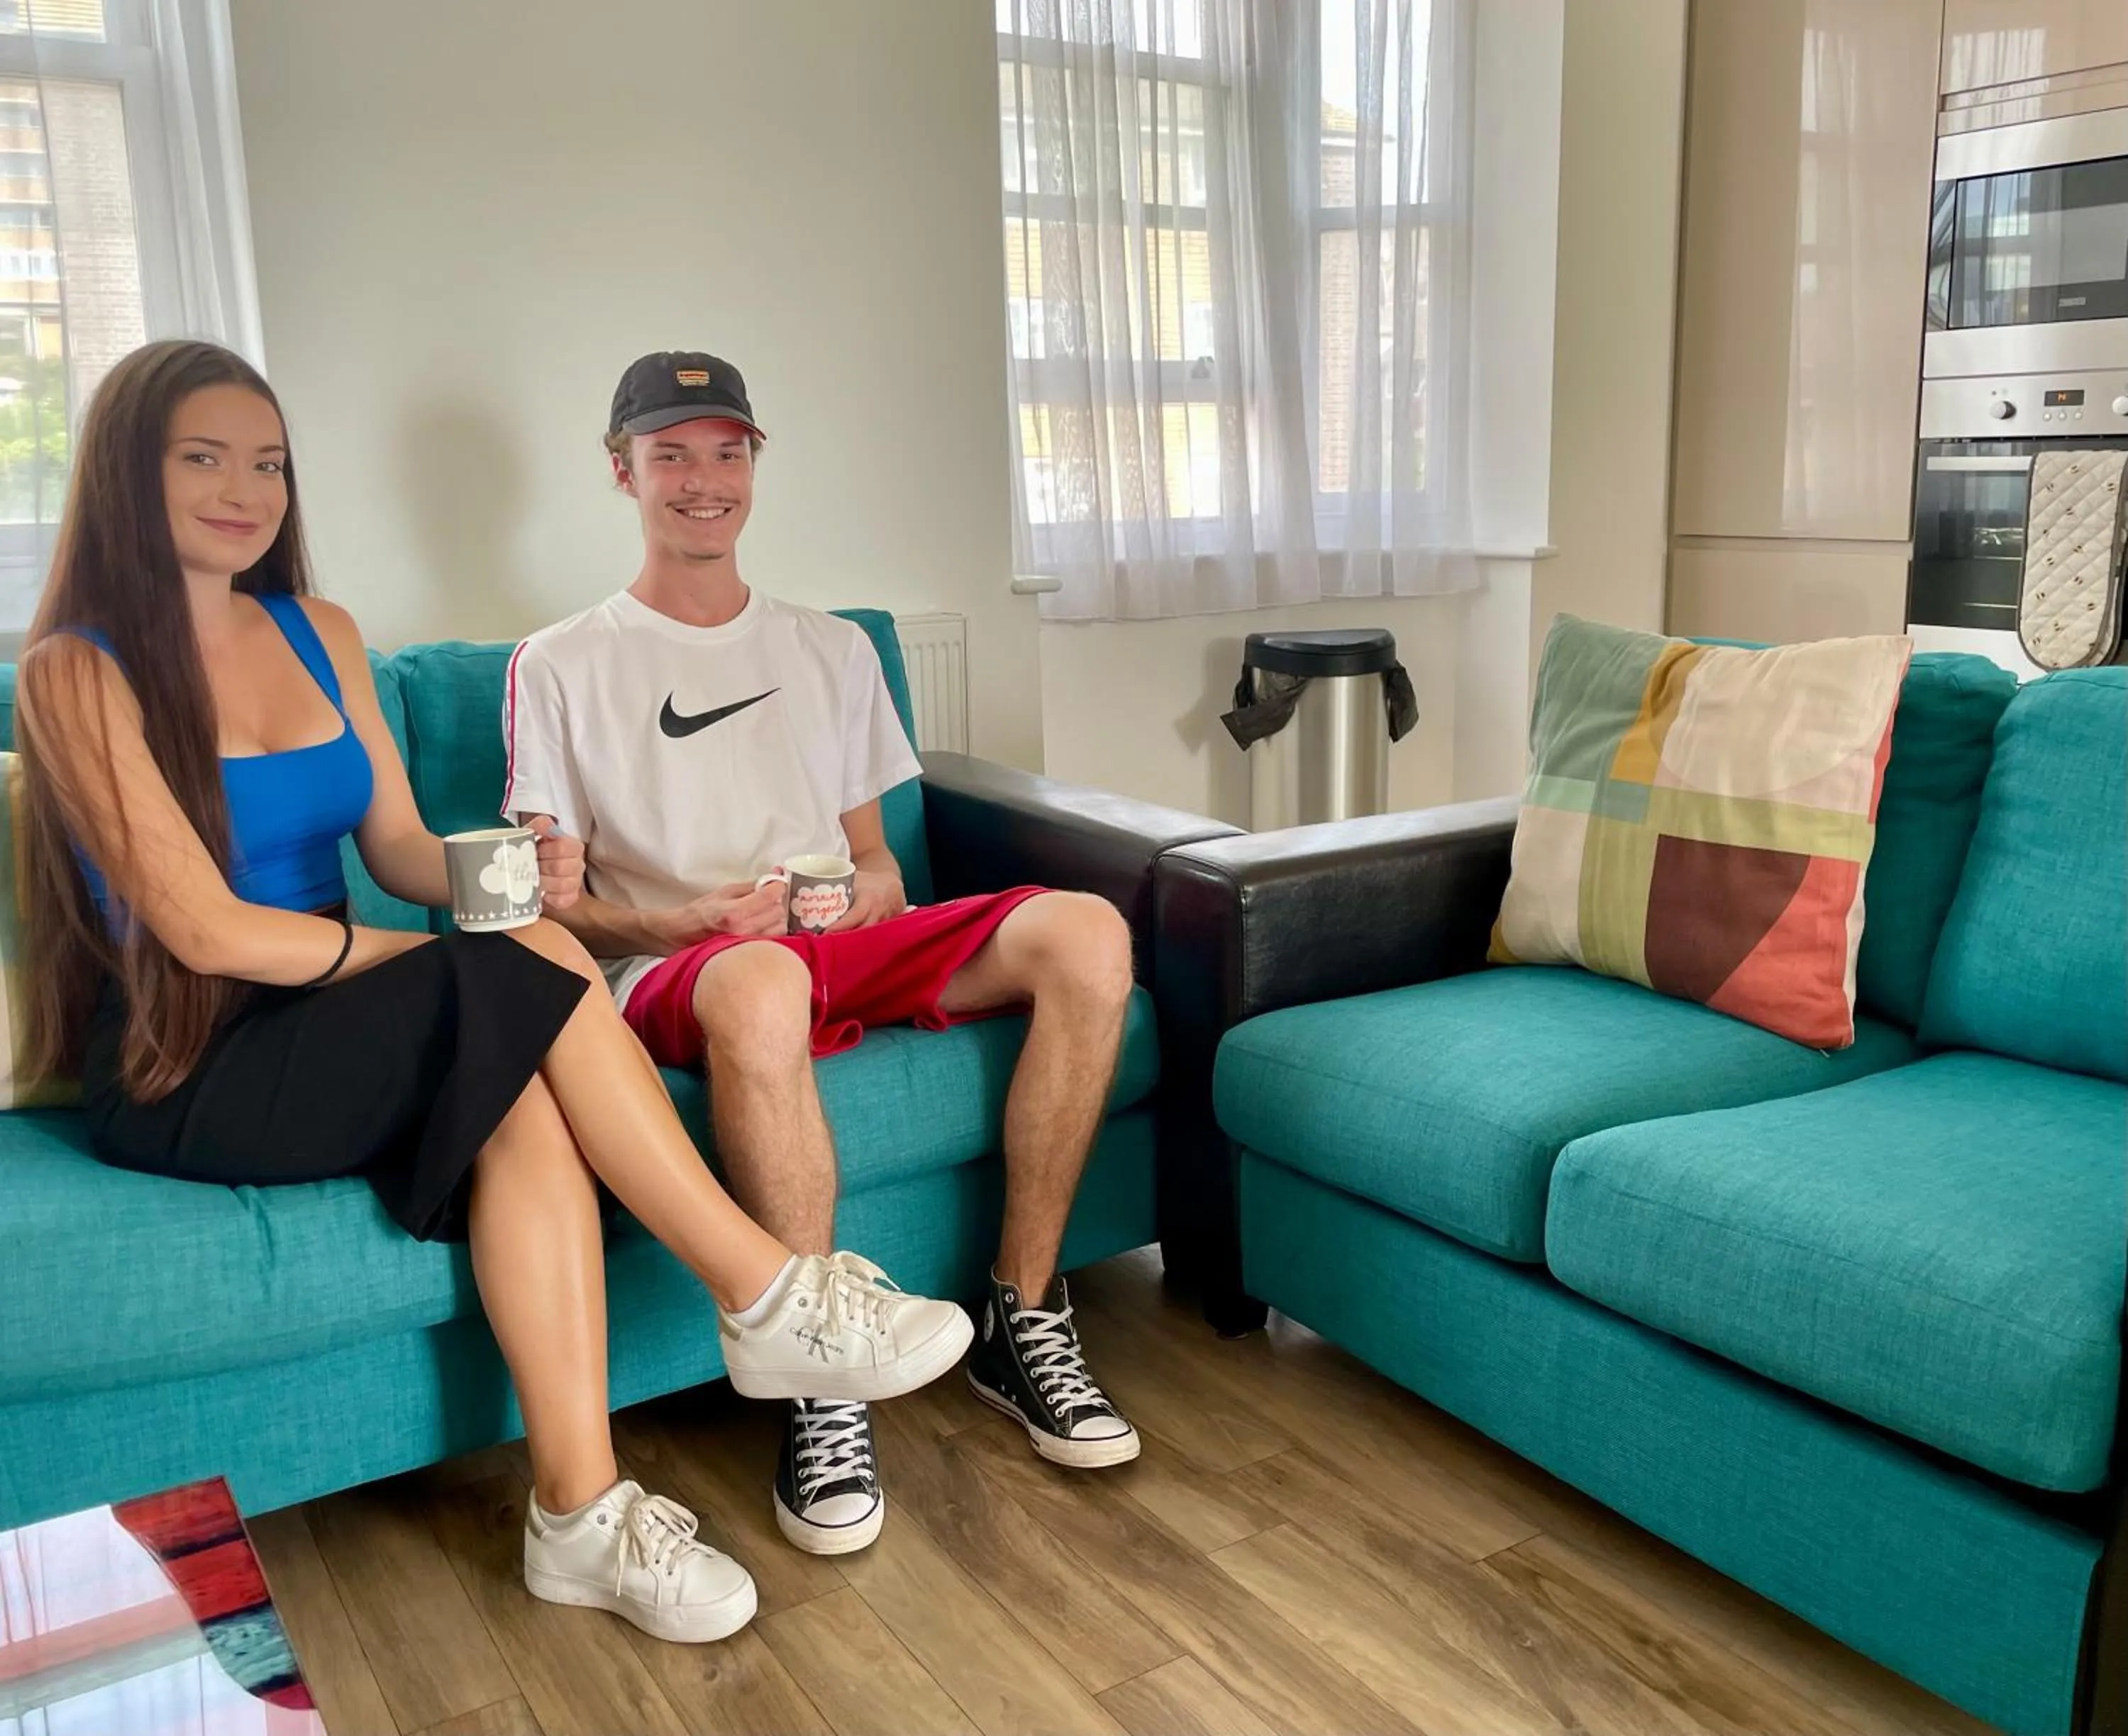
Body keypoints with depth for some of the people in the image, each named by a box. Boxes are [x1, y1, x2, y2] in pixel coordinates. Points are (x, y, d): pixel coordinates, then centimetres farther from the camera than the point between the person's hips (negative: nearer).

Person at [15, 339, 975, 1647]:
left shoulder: (320, 633, 12)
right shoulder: (78, 670, -8)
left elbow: (401, 845, 8)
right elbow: (205, 929, -17)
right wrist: (483, 950, -18)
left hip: (335, 1032, 6)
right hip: (184, 1074, -5)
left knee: (528, 1105, -29)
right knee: (528, 967, -28)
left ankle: (583, 1514, -28)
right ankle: (769, 1298, -21)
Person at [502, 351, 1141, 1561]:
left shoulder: (834, 648, 24)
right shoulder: (562, 668, 11)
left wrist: (869, 893, -2)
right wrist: (688, 921, -14)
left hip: (847, 949, 4)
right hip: (674, 970, -4)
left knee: (1086, 932, -24)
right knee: (759, 986, -43)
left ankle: (1024, 1326, -15)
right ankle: (824, 1395, -28)